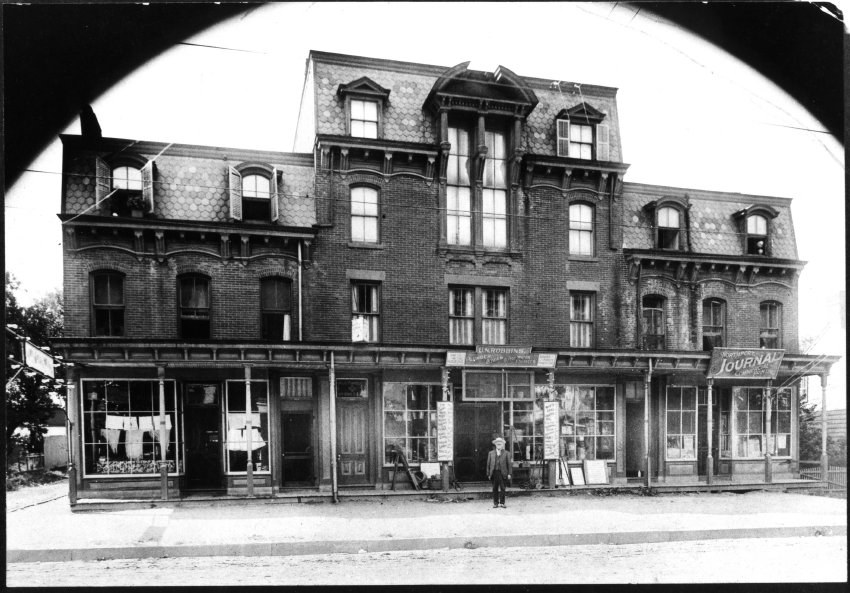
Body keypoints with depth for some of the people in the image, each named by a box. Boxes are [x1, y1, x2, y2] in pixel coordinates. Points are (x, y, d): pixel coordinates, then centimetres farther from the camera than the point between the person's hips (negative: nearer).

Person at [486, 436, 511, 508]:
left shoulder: (506, 453, 8)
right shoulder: (491, 453, 11)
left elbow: (509, 464, 6)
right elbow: (488, 464, 10)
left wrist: (509, 474, -1)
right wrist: (488, 474, 5)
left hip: (502, 473, -1)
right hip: (494, 473, 1)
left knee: (502, 488, -3)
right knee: (495, 488, 3)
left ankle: (502, 503, 4)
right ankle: (495, 503, 9)